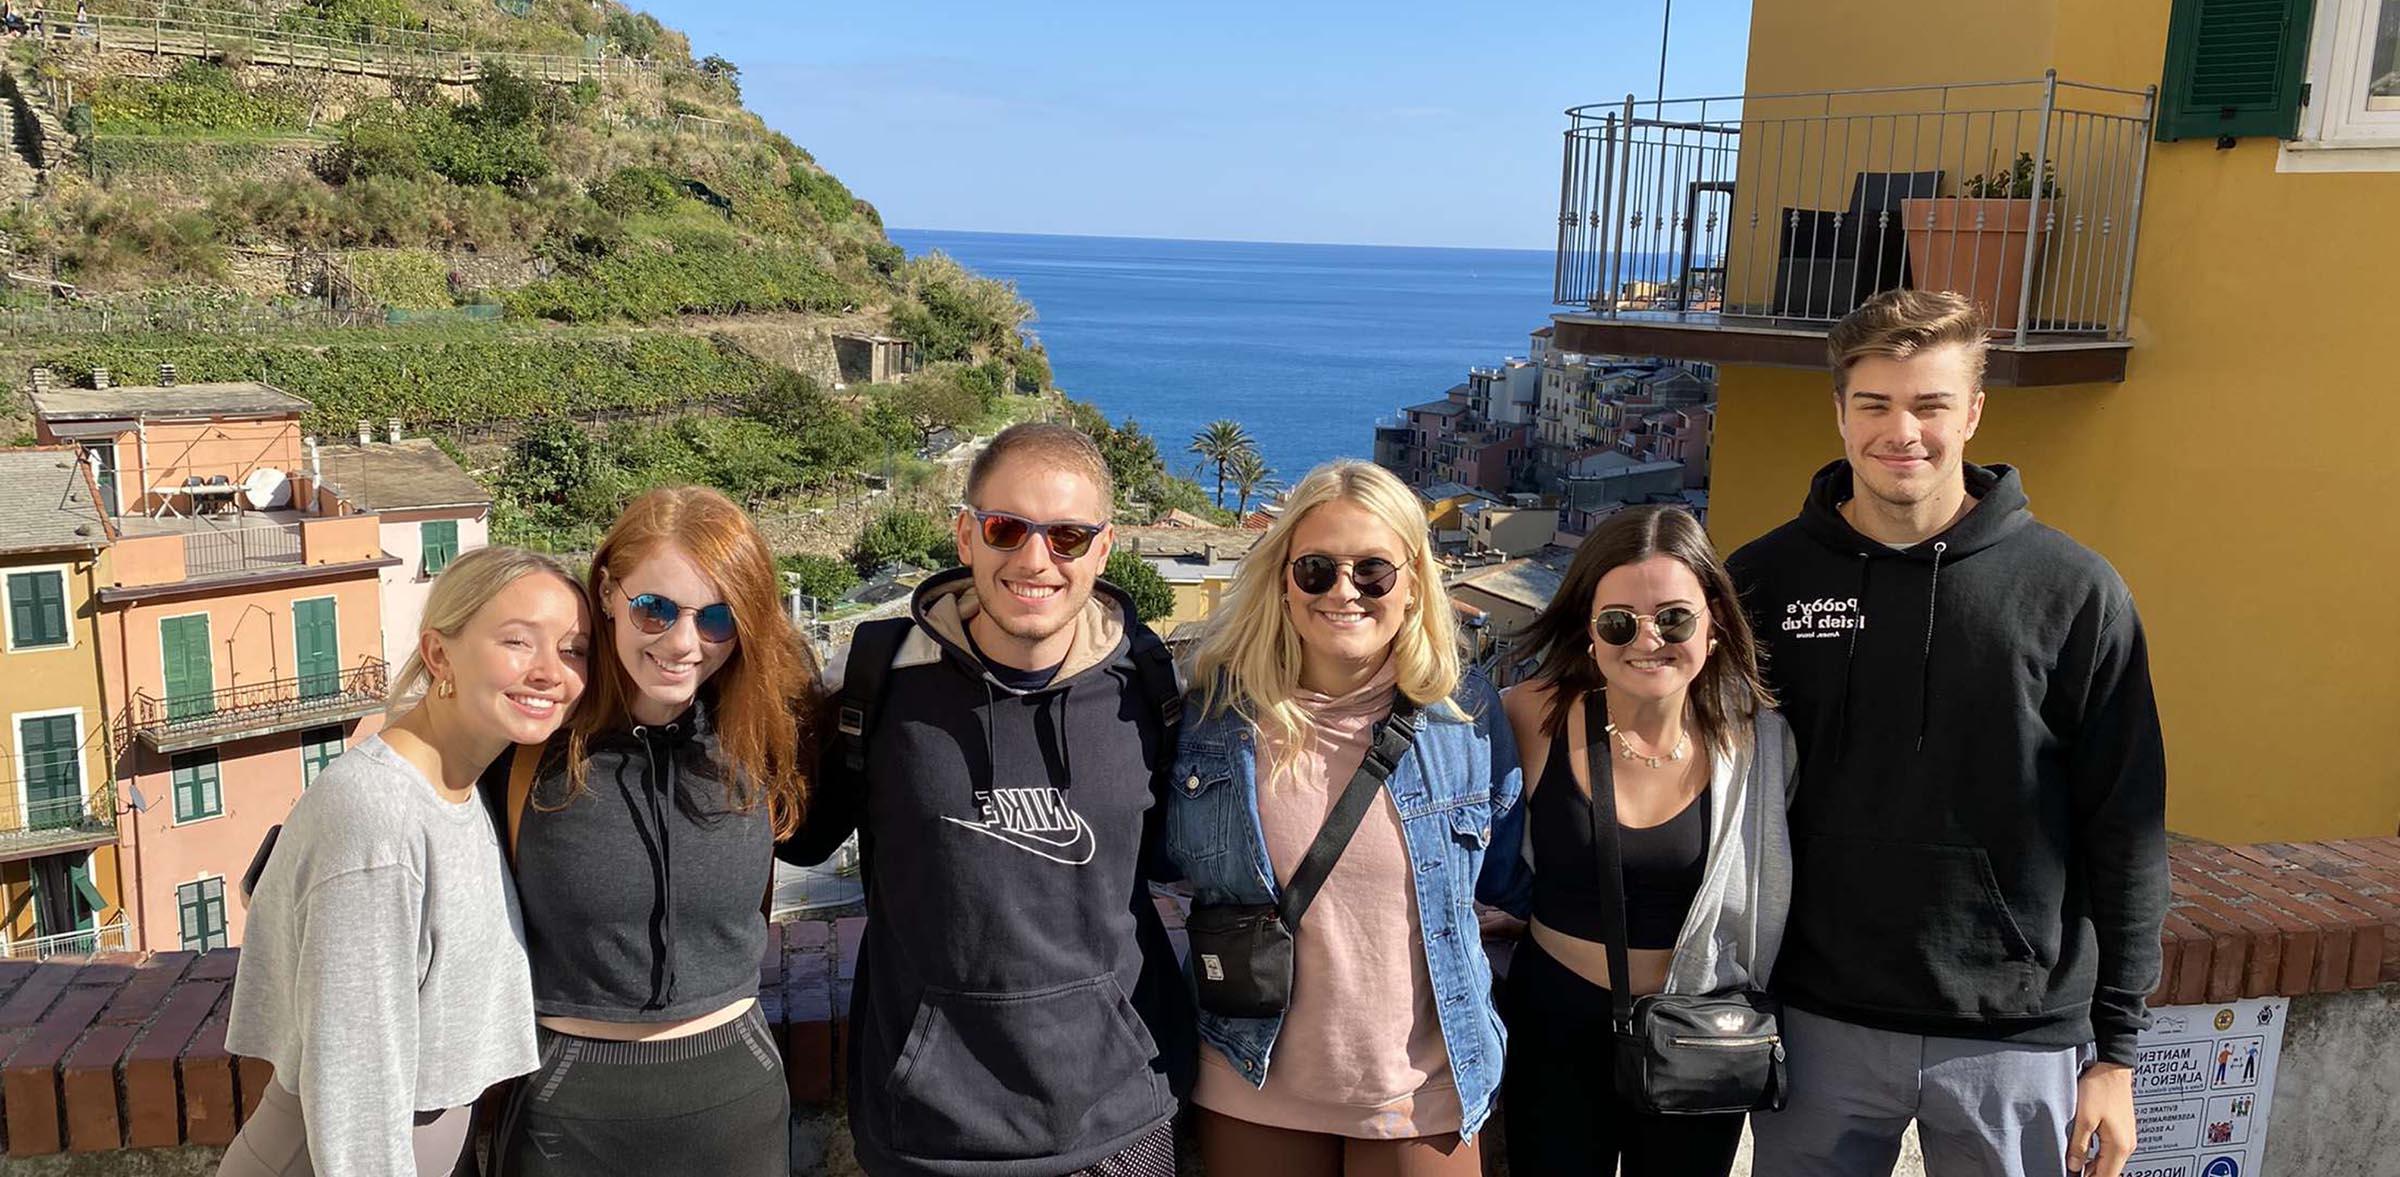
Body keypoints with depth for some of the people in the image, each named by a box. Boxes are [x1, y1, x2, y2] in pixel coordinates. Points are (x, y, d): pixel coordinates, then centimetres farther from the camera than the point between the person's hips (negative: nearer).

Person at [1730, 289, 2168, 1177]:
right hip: (1818, 1022, 1)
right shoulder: (1763, 579, -3)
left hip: (2020, 1040, -1)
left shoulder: (2073, 592, -6)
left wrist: (2116, 1051, -1)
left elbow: (2125, 832, -2)